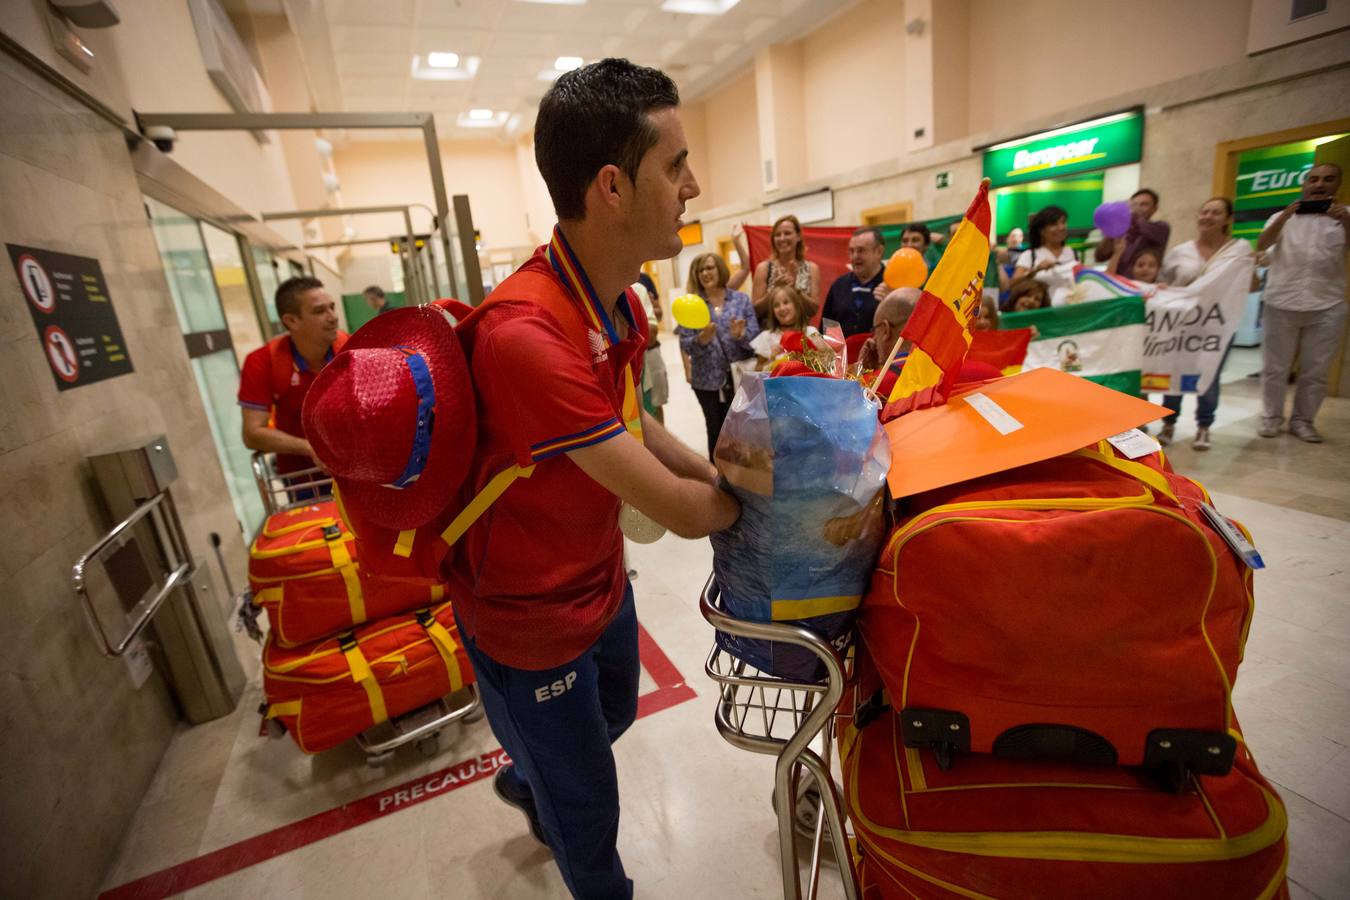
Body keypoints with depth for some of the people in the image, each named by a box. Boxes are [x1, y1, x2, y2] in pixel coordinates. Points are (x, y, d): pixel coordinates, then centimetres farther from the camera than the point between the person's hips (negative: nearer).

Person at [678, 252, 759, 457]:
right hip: (708, 379, 0)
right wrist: (702, 338, -24)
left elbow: (756, 338, -1)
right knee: (716, 431, 7)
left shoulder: (741, 299, 4)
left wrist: (740, 335, -21)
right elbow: (685, 345, -4)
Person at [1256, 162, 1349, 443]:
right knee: (1275, 367, 3)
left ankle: (1302, 421, 12)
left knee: (1315, 371, 4)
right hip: (1281, 304, -1)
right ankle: (1271, 417, 10)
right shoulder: (1283, 217, 10)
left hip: (1327, 307, 1)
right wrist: (1284, 217, -21)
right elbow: (1261, 245, -6)